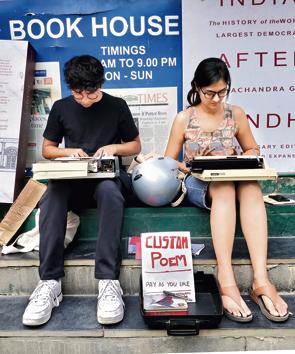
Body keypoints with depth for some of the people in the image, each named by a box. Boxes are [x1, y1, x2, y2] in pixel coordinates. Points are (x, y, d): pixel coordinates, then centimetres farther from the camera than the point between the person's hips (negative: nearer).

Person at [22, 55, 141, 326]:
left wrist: (114, 147, -8)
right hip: (71, 177, 2)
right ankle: (50, 281, -34)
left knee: (109, 190, -39)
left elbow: (136, 146, 14)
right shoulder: (61, 107, 12)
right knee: (52, 195, -34)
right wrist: (68, 151, -5)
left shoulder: (116, 106, 7)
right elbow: (47, 149, 17)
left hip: (108, 174, -2)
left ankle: (108, 280, -41)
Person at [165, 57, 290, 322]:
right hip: (198, 185, -2)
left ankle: (261, 280, -41)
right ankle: (226, 281, -43)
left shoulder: (236, 114, 8)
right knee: (224, 188, -38)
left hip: (234, 182, 2)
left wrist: (246, 160, -5)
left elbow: (252, 149, 18)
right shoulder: (184, 118, 2)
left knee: (252, 187, -34)